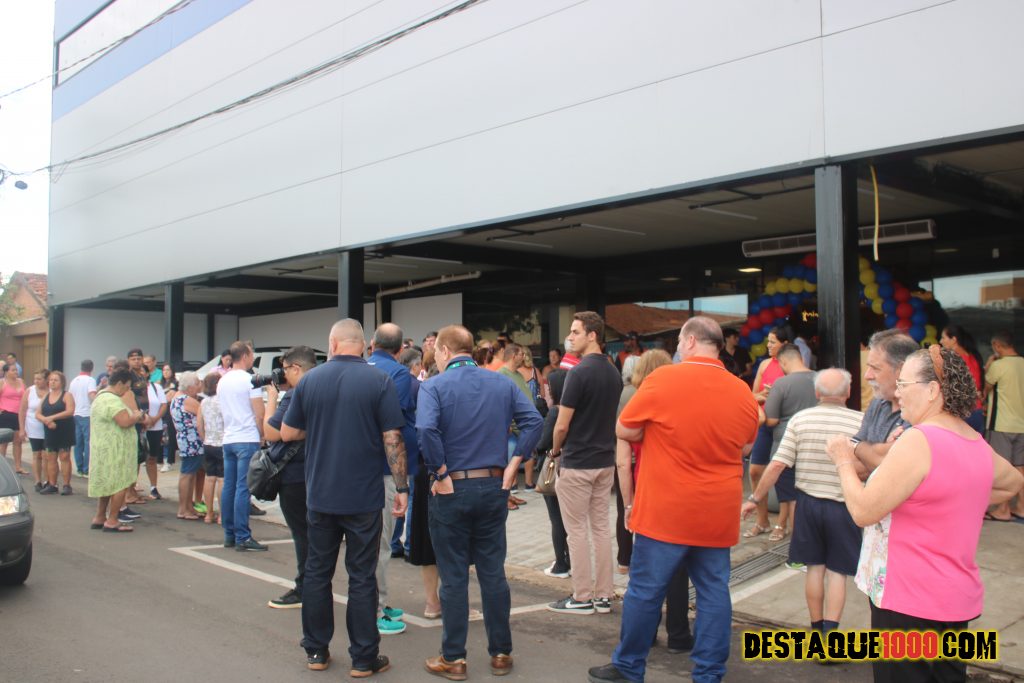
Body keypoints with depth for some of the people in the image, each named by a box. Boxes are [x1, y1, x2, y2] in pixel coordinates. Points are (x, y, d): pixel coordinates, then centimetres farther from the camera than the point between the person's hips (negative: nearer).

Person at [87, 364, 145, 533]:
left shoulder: (101, 395, 17)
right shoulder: (112, 400, -19)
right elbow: (125, 421, -28)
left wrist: (133, 415, 11)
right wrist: (137, 416, -10)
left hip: (104, 448, 11)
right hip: (114, 450, -11)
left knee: (107, 484, 18)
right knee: (120, 484, -6)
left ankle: (99, 518, 25)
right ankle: (112, 521, -3)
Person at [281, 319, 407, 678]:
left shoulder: (309, 380, 0)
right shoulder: (379, 381, -9)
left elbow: (287, 432, 7)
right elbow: (392, 439, -11)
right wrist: (402, 488, -5)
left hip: (319, 495, 3)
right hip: (363, 497, -2)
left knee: (317, 571, 14)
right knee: (362, 577, 5)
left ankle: (316, 650, 24)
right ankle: (363, 658, 12)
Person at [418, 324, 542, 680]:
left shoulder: (434, 386, -8)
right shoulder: (502, 383, 5)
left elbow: (426, 430, -25)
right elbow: (534, 420, -4)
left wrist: (441, 473, -15)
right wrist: (514, 463, -1)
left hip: (452, 489, -4)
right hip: (494, 487, 4)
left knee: (454, 577, 6)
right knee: (493, 573, 12)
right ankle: (501, 654, 21)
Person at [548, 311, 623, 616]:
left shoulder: (579, 373, -18)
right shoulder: (614, 373, 7)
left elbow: (562, 424, -16)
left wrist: (555, 450, 2)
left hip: (576, 463, -7)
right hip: (605, 460, 8)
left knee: (577, 530, 2)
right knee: (601, 526, 12)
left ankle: (582, 597, 9)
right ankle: (603, 595, 18)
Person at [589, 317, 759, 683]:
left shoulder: (662, 379, -11)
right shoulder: (743, 392, 2)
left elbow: (624, 431, -2)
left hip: (666, 510, -4)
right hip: (718, 512, 4)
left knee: (645, 590, 7)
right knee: (713, 593, 11)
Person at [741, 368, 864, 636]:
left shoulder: (800, 418, -5)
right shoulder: (860, 421, -10)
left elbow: (777, 464, -8)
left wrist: (754, 499, -1)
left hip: (808, 502, 2)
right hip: (843, 506, -2)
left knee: (815, 567, 15)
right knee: (837, 571, 8)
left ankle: (817, 628, 27)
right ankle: (830, 631, 0)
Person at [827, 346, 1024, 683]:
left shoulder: (918, 441, -21)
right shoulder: (978, 444, 7)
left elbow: (863, 511, -19)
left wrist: (844, 462, -5)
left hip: (909, 603, -8)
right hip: (959, 599, 8)